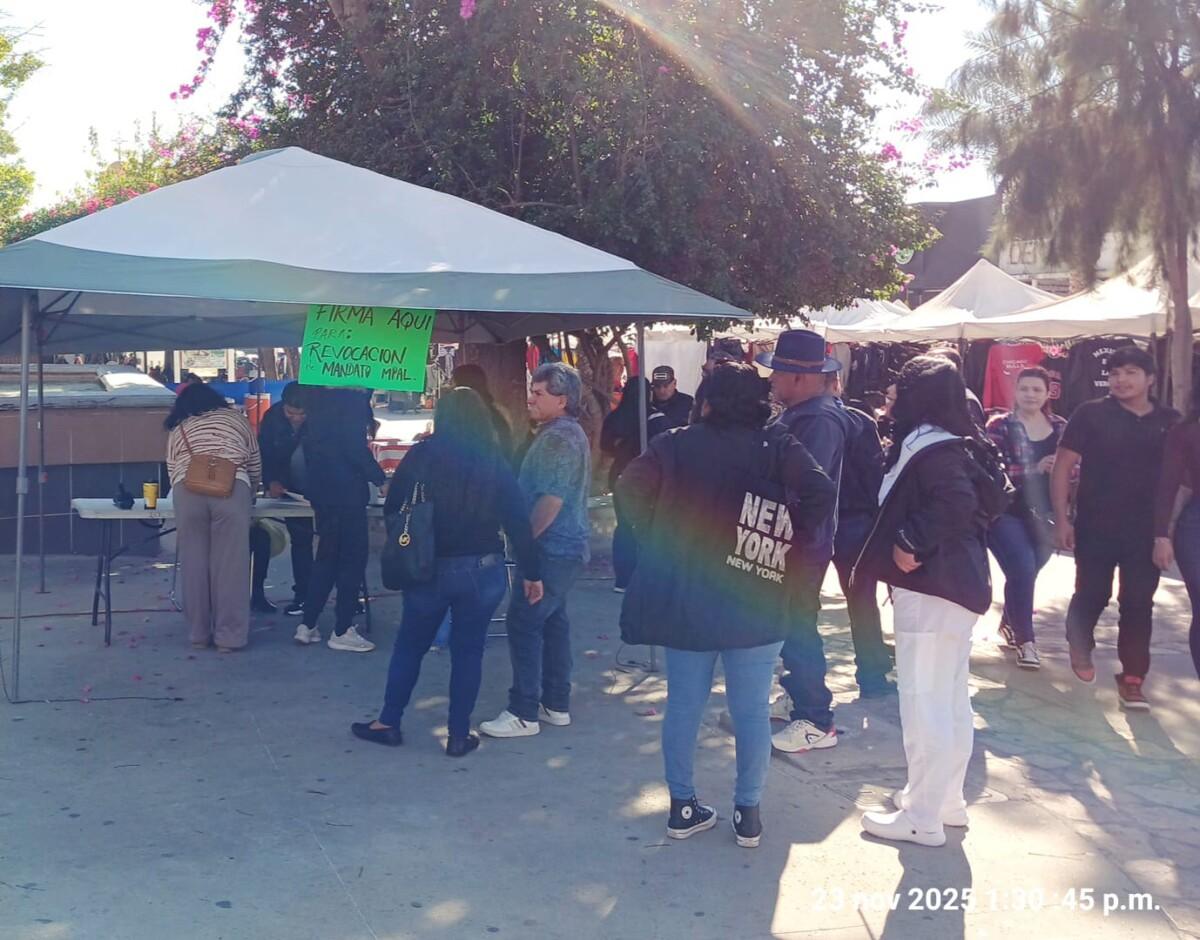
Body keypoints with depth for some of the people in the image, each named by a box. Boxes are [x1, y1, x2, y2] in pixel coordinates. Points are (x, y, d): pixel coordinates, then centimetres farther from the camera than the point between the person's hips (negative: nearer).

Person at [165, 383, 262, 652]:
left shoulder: (178, 429, 26)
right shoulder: (236, 418, 26)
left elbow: (172, 472, 21)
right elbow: (255, 464, 26)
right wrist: (249, 495, 42)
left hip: (188, 490, 1)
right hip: (232, 489, -1)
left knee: (194, 563, 8)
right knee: (230, 565, 2)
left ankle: (199, 634, 14)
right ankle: (229, 636, 4)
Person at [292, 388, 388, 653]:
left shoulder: (317, 401, 10)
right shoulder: (353, 400, -14)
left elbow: (311, 445, 16)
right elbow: (356, 449, -19)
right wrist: (381, 478, -9)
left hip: (320, 489, 8)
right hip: (347, 491, -8)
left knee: (327, 556, 16)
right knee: (353, 558, 1)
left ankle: (307, 625, 16)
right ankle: (342, 631, 4)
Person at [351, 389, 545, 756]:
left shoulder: (421, 457, -6)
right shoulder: (495, 462, -4)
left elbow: (392, 509, -1)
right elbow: (518, 522, -5)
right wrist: (532, 572, 2)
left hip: (429, 569, 0)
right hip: (483, 571, 0)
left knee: (410, 645, 16)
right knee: (468, 650, 11)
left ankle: (388, 723, 25)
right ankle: (460, 735, 15)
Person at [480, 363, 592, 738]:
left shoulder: (558, 438, -17)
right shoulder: (569, 432, 16)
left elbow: (552, 499, -24)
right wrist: (527, 535, 21)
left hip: (552, 548, -11)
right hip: (565, 547, 11)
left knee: (523, 622, -8)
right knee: (552, 620, 15)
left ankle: (524, 713, -4)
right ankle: (556, 705, 21)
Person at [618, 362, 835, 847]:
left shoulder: (676, 444, -1)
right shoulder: (779, 447, -3)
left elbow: (630, 489, -10)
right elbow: (822, 494, -16)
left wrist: (661, 537, 3)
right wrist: (783, 541, -3)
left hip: (683, 600, 1)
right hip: (755, 604, -1)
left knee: (683, 704, 13)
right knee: (752, 710, 9)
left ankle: (682, 806, 22)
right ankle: (748, 812, 17)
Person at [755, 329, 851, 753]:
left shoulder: (819, 419, -23)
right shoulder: (801, 412, 10)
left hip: (803, 542, -10)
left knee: (798, 627, -3)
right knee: (792, 623, 20)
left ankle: (817, 722, 6)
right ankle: (799, 697, 34)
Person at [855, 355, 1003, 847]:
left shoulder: (930, 448, -16)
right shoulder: (954, 444, 12)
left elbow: (957, 502, -31)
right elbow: (989, 499, 15)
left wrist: (912, 543, -21)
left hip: (930, 588, -10)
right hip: (955, 583, 10)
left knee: (923, 704, -3)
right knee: (950, 700, 18)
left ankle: (922, 818, 5)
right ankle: (946, 798, 30)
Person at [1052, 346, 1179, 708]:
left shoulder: (1170, 422, 4)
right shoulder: (1091, 414, -5)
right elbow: (1063, 467, -5)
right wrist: (1061, 519, -11)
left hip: (1147, 530, 3)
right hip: (1095, 527, -2)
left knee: (1139, 604, 5)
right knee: (1092, 595, 5)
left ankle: (1131, 679, 15)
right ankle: (1080, 645, 33)